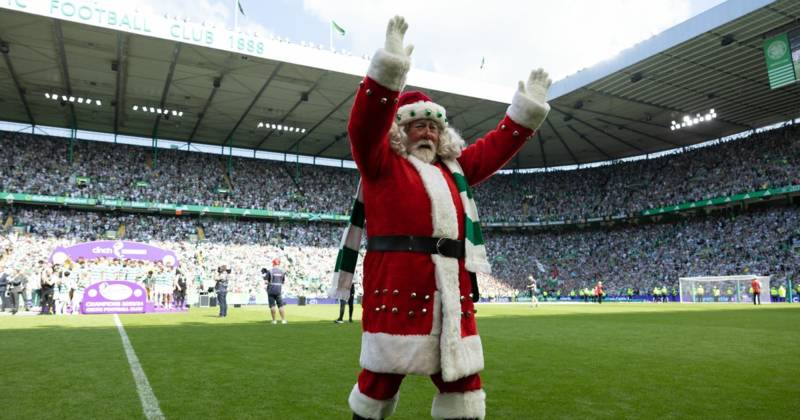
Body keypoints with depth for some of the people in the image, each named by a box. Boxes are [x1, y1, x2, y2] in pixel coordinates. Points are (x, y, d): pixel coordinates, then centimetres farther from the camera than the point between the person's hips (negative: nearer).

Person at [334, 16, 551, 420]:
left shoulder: (453, 170, 23)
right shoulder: (382, 165, 4)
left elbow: (494, 147, 28)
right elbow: (364, 128, -14)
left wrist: (527, 108, 22)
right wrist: (390, 65, -24)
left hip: (452, 291, 6)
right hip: (398, 287, -6)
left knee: (463, 379, 9)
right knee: (382, 377, 5)